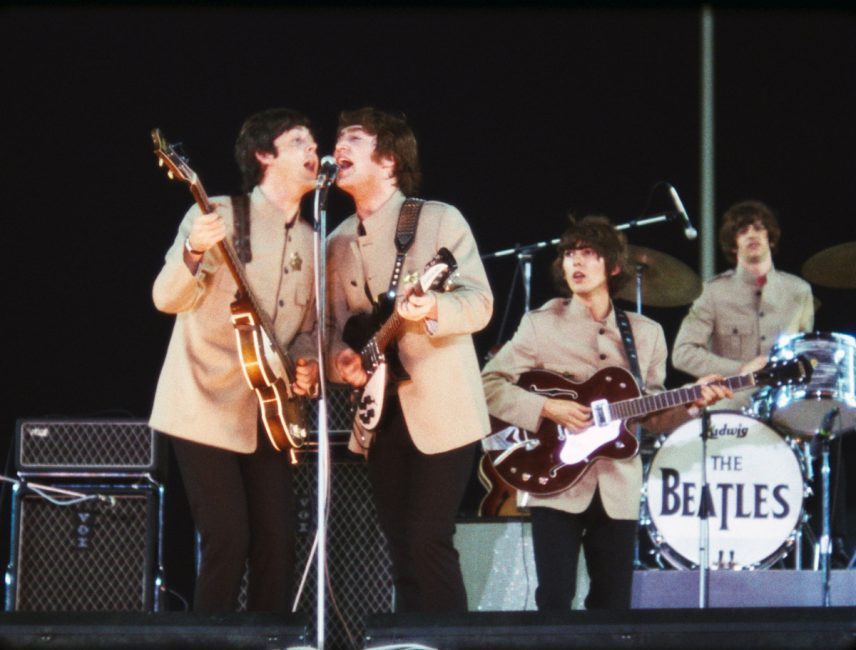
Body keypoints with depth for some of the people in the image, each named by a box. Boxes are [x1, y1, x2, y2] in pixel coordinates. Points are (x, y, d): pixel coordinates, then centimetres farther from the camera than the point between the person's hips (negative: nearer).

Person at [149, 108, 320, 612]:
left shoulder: (311, 243, 12)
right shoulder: (219, 215, -7)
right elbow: (168, 299, -15)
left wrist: (308, 363, -1)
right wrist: (193, 253, -36)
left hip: (267, 415, 6)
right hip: (207, 408, -6)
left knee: (278, 542, 2)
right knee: (228, 540, -12)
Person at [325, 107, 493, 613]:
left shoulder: (439, 219, -5)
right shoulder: (338, 242, 13)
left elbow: (481, 302, -13)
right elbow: (335, 324, 16)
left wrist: (432, 308, -33)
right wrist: (340, 357, -7)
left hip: (441, 412, -6)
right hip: (379, 414, 6)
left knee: (429, 543, -12)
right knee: (403, 553, 7)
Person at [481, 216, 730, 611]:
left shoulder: (646, 334, 10)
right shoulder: (541, 324, 0)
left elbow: (651, 415, 13)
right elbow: (488, 384, -4)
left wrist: (692, 403, -5)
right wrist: (546, 408, -15)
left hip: (618, 489, 3)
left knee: (613, 605, 5)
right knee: (555, 600, -10)